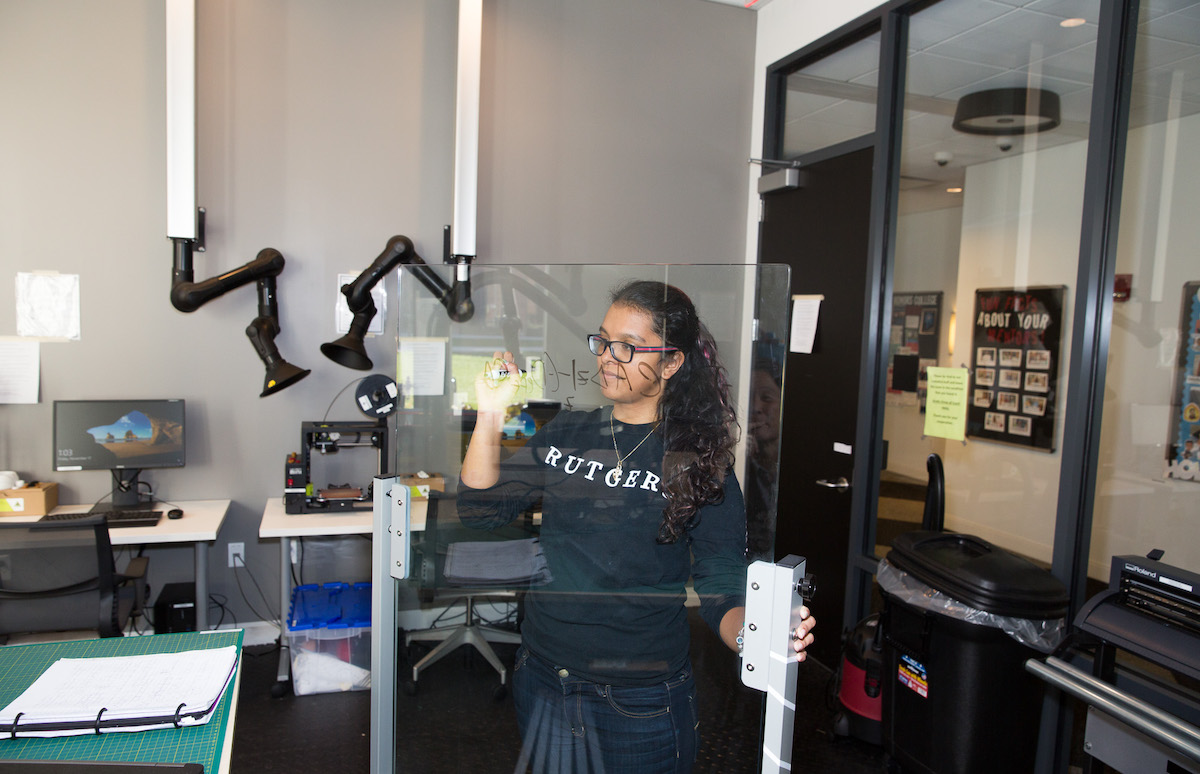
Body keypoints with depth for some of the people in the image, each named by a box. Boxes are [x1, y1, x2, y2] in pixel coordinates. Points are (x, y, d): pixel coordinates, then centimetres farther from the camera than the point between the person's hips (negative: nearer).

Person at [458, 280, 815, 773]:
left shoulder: (699, 464, -10)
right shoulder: (563, 434, 1)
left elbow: (722, 592, -11)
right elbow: (480, 510, -1)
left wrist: (752, 635, -33)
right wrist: (491, 415, -11)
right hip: (541, 685, 4)